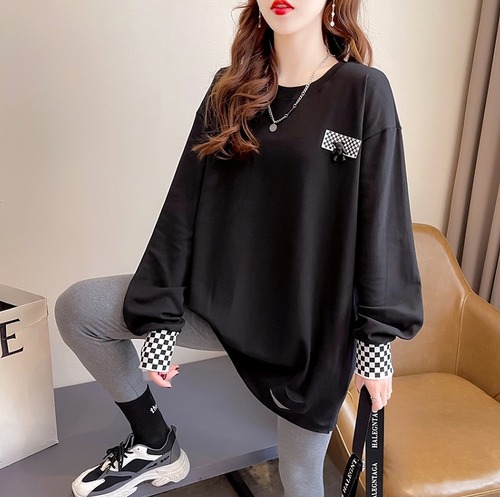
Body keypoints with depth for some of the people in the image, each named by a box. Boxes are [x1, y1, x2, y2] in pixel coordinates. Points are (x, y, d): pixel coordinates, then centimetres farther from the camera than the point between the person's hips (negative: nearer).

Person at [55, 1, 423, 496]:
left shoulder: (365, 92, -7)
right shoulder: (230, 88, 3)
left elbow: (381, 222, -7)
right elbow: (186, 203, -2)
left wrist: (377, 339, -4)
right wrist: (160, 319, -4)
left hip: (315, 325, -2)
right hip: (224, 298, 4)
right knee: (76, 308, -5)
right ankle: (155, 444, 13)